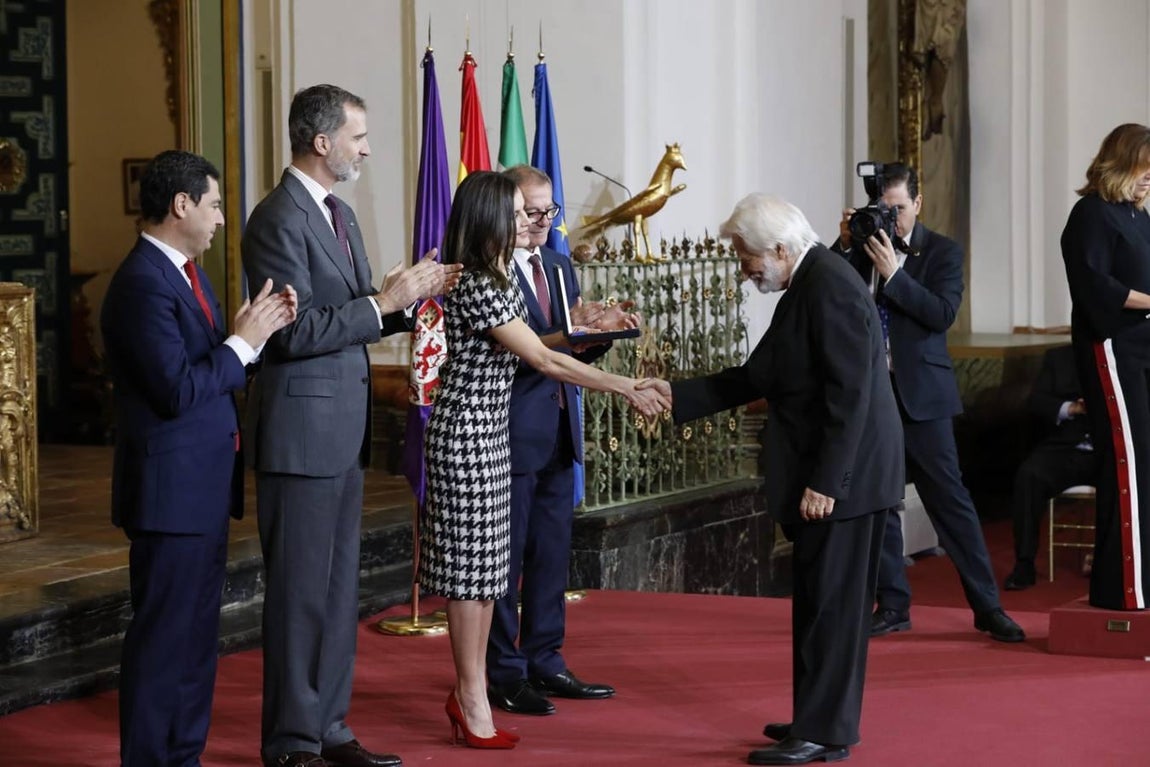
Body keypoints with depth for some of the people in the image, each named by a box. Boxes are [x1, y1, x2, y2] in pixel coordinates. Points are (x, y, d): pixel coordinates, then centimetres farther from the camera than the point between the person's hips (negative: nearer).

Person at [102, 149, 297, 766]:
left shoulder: (185, 274, 13)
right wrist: (243, 341, -15)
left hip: (204, 487, 10)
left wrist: (261, 329, -3)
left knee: (197, 634, 17)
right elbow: (179, 390, -24)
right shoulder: (144, 283, -18)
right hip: (172, 489, -10)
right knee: (163, 639, -3)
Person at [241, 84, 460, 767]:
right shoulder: (279, 220, -15)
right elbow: (295, 332, -20)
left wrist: (413, 296, 4)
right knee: (302, 590, -1)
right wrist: (384, 300, -19)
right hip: (302, 432, -9)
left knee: (340, 587, 14)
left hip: (343, 430, 9)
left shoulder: (340, 214, 15)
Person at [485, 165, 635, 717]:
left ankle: (545, 664, 22)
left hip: (558, 433, 8)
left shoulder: (559, 267, 15)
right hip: (511, 433, -8)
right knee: (506, 556, 0)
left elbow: (573, 352, 15)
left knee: (552, 555, 13)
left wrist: (601, 329, -4)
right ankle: (505, 675, 7)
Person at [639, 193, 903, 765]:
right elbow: (755, 378, 17)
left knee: (831, 605, -4)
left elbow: (849, 394, -22)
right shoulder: (806, 288, 14)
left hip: (842, 479, -10)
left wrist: (826, 482, -23)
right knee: (821, 604, 15)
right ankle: (821, 720, 24)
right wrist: (677, 395, 10)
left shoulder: (831, 289, -18)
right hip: (822, 475, 10)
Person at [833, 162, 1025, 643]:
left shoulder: (942, 252, 0)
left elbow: (943, 314, -13)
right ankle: (893, 606, 16)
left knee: (949, 497, -4)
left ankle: (986, 606, 1)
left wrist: (894, 272, -20)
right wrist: (845, 244, -11)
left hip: (921, 393, -3)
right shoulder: (858, 250, 8)